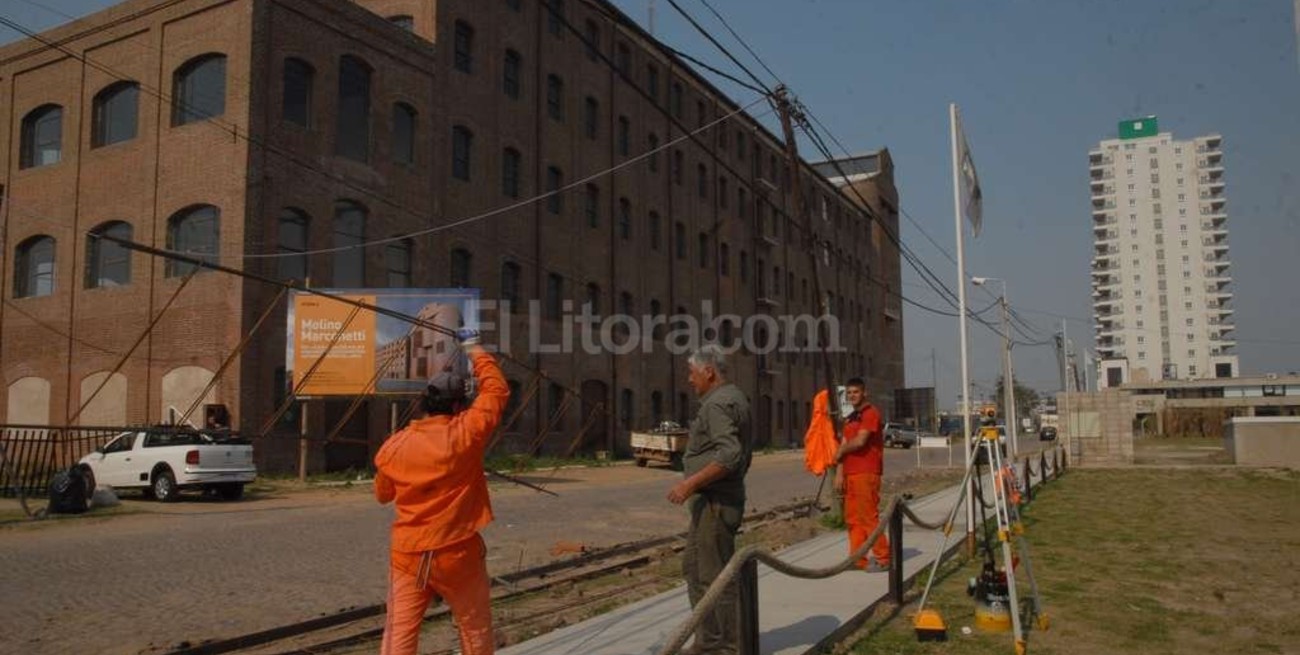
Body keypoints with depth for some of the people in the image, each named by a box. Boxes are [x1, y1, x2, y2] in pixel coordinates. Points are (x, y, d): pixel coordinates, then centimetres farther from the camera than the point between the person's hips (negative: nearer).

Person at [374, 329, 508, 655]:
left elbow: (382, 494, 15)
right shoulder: (465, 433, -12)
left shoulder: (394, 446, -2)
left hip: (408, 554, 3)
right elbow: (497, 390, 0)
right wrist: (474, 348, 11)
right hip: (458, 554, -2)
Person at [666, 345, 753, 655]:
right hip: (717, 500, 11)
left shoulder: (717, 404, -17)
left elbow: (730, 454, -28)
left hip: (714, 502, -11)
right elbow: (743, 452, 21)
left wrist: (690, 483, -26)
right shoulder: (734, 397, 15)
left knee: (715, 575, -2)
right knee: (694, 568, 17)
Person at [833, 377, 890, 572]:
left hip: (866, 473, -9)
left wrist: (840, 452, -1)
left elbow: (859, 441, -18)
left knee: (869, 516, -8)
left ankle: (883, 558, 0)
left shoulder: (871, 413, -8)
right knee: (852, 518, 9)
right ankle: (857, 559, 15)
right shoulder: (850, 419, 20)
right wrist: (839, 473, 9)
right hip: (850, 474, 9)